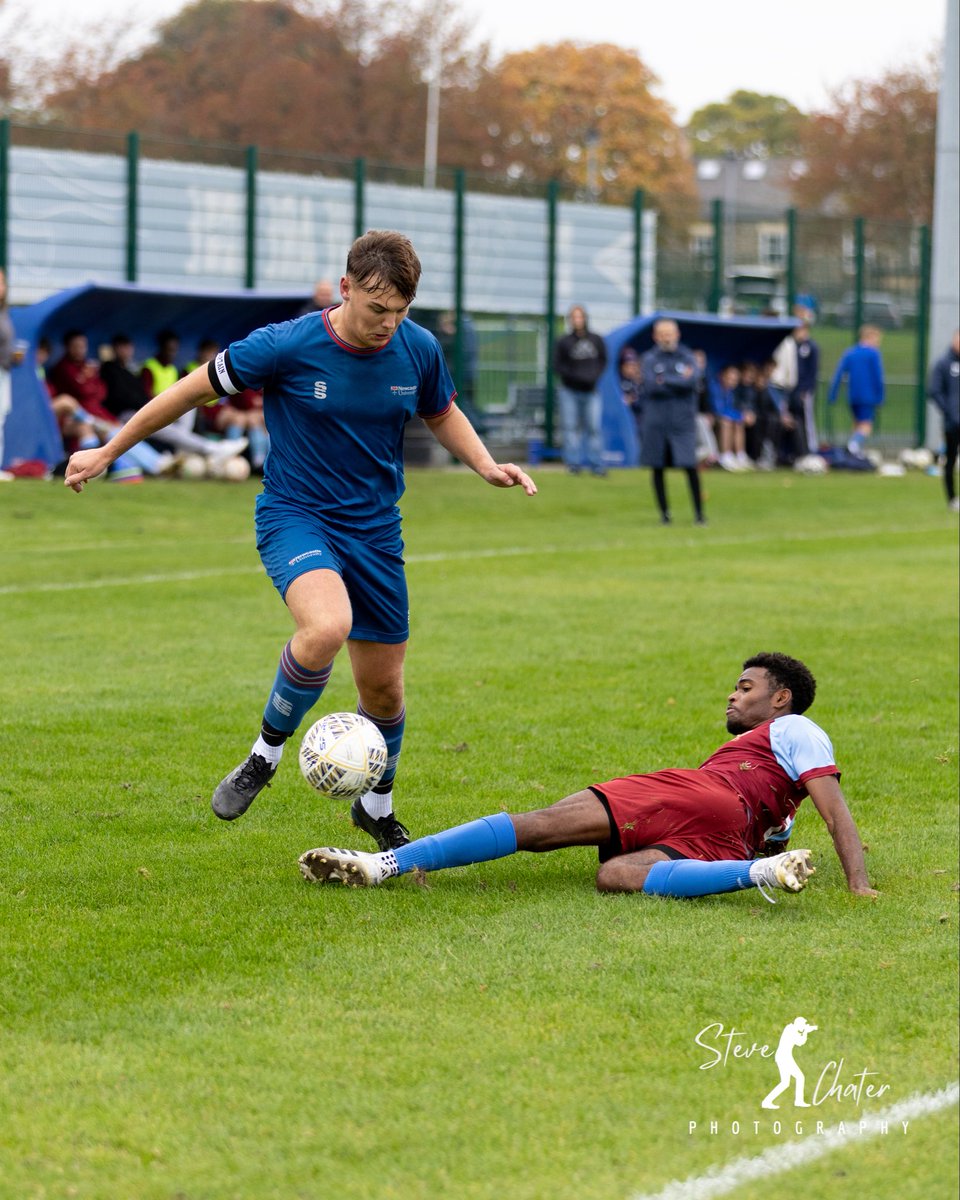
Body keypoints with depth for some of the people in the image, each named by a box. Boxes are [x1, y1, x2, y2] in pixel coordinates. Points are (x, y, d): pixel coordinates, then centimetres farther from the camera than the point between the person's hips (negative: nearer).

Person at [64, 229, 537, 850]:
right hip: (294, 516, -4)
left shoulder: (419, 349, -6)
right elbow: (194, 389, -6)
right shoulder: (286, 346, -18)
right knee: (327, 628, -34)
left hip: (375, 530, 4)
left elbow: (443, 415, 15)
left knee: (384, 687, 7)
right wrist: (107, 452, 1)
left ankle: (378, 808, 35)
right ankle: (266, 753, -9)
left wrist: (487, 466, -4)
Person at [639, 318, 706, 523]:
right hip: (656, 421, 1)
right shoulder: (649, 359, 4)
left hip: (682, 421, -1)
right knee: (658, 468, 4)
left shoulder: (687, 358, 5)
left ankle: (699, 512, -3)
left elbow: (692, 381, -11)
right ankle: (664, 512, 15)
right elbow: (650, 385, -11)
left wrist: (665, 380, -10)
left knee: (690, 467, -8)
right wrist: (680, 381, -9)